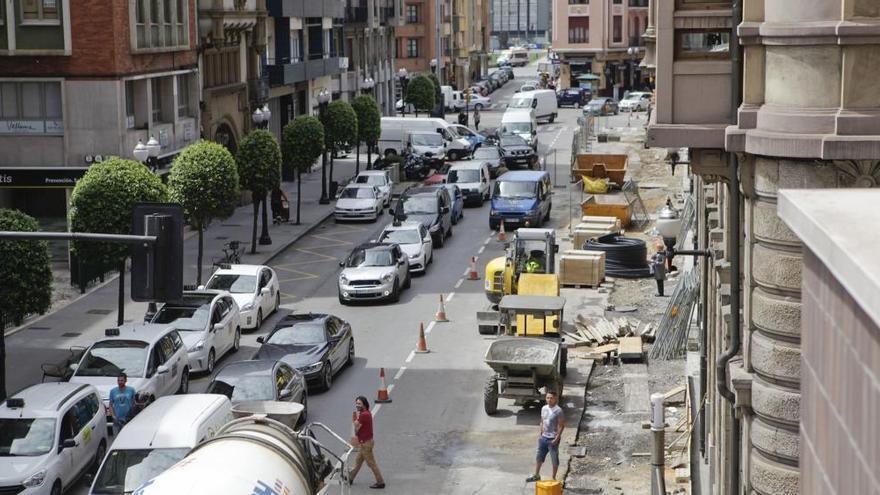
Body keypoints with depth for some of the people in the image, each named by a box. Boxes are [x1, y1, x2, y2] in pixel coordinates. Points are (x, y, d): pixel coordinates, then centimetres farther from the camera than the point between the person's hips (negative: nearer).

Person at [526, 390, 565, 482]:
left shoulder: (558, 410, -16)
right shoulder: (544, 408, 5)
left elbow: (562, 425, -15)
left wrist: (557, 438, -18)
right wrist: (540, 433, 10)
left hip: (553, 439, -7)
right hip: (544, 437, 7)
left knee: (554, 459, 6)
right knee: (539, 456, 16)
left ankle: (553, 478, 17)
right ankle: (536, 475, 30)